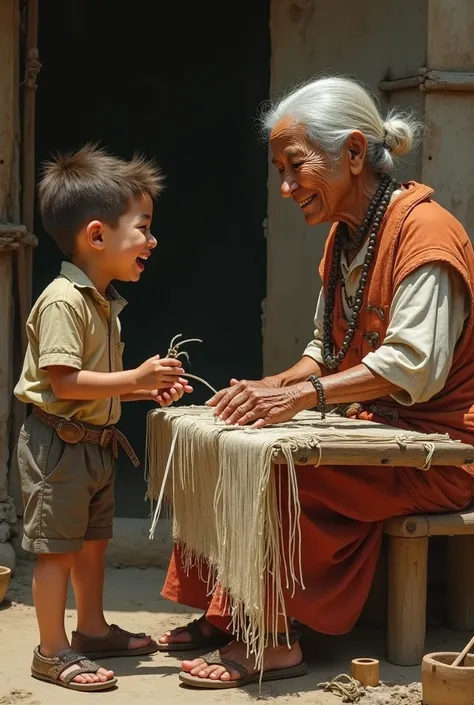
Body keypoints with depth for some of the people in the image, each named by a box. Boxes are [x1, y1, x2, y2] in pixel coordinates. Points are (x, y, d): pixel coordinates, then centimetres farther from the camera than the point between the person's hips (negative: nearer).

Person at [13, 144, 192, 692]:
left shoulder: (103, 303, 12)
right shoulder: (62, 301, -20)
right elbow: (64, 382, -26)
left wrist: (149, 389, 6)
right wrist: (136, 378, -25)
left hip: (93, 442, 10)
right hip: (57, 442, -10)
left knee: (92, 540, 18)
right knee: (57, 548, -3)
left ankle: (92, 630, 32)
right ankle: (53, 652, 5)